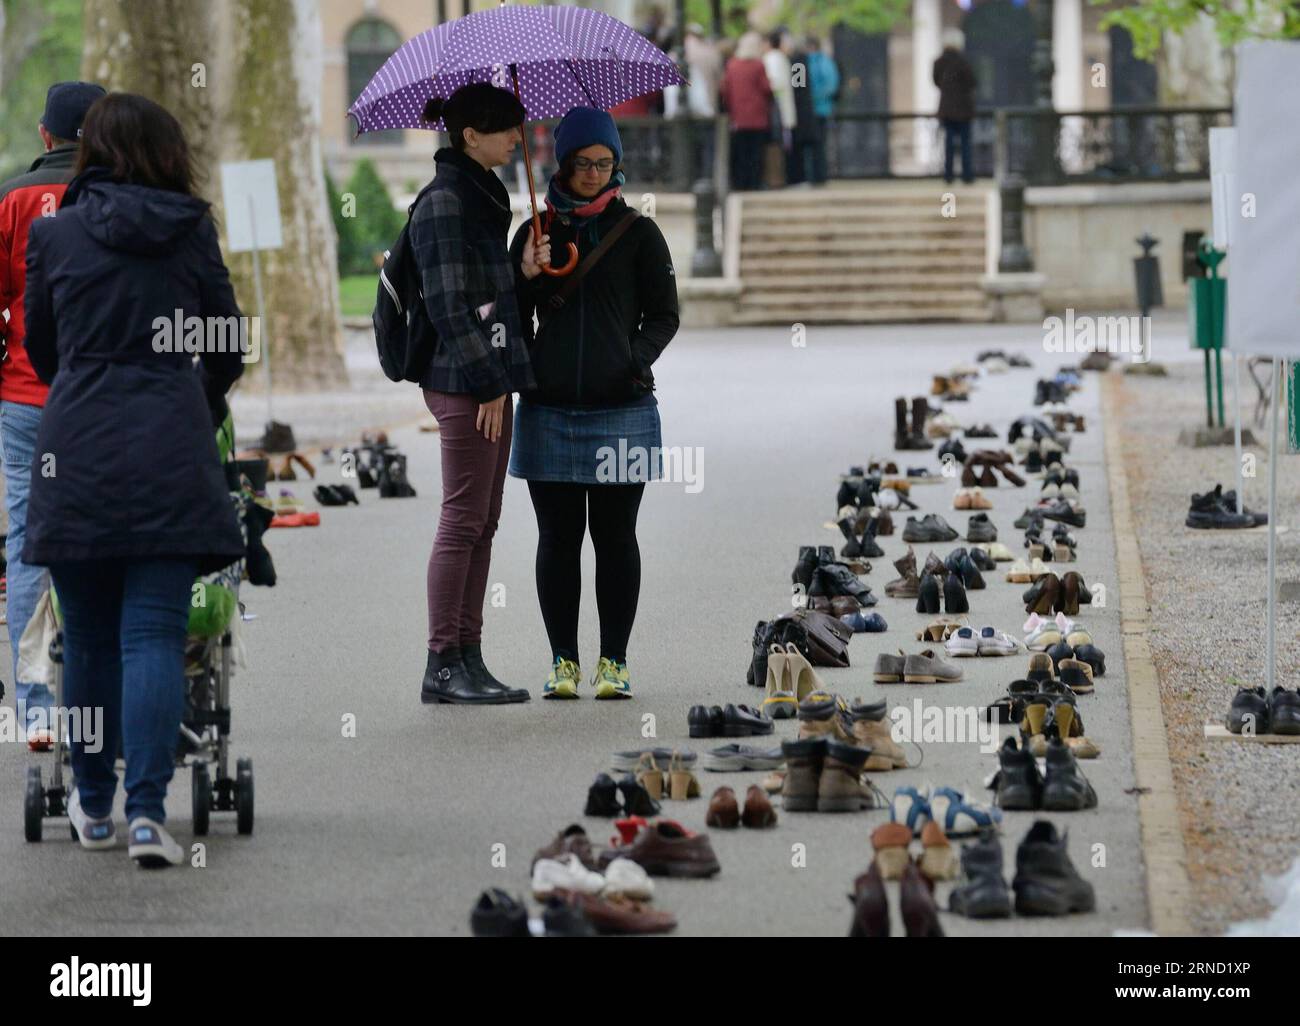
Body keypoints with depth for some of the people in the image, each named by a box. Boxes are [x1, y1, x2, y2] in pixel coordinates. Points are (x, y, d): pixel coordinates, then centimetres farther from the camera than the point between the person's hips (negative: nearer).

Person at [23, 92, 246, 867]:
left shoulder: (53, 235, 3)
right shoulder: (192, 234, 3)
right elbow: (227, 349, 11)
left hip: (77, 452, 1)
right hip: (171, 451, -1)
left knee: (90, 639, 12)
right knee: (155, 635, -3)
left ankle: (95, 808, 21)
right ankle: (148, 812, -14)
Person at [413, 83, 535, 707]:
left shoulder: (483, 195, 17)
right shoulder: (444, 203, -13)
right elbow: (447, 303, -17)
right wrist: (486, 382, -18)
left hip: (489, 379, 10)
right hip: (464, 381, -10)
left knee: (482, 522, 10)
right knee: (464, 521, -7)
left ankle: (467, 658, 13)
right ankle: (443, 666, -4)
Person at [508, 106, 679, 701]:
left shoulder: (638, 233, 4)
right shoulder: (535, 233, 9)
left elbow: (664, 314, 7)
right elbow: (513, 320, 11)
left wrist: (638, 358, -10)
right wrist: (526, 276, -8)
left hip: (620, 407, -2)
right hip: (550, 410, 2)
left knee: (615, 537, 2)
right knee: (558, 537, 4)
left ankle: (614, 662, 8)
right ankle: (563, 661, 10)